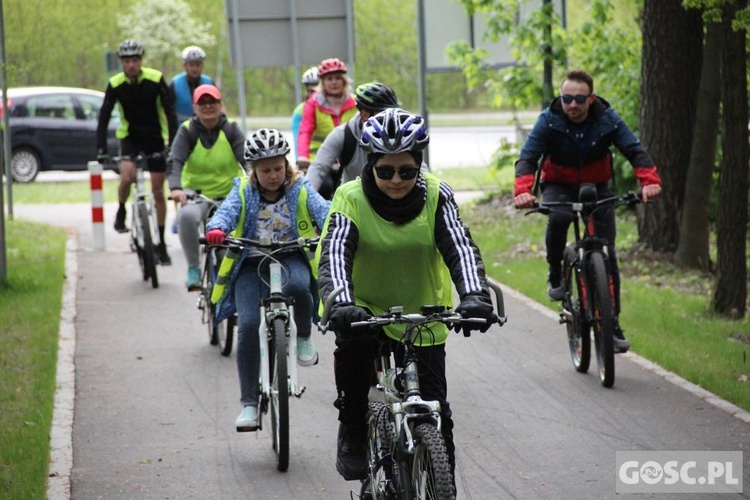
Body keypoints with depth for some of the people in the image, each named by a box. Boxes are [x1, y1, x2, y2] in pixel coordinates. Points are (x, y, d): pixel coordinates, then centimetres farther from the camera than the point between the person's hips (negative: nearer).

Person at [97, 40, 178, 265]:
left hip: (155, 138, 0)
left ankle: (161, 243, 11)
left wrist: (173, 143, -25)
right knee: (127, 175, -28)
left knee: (158, 192, 1)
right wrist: (101, 150, -22)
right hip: (130, 136, 0)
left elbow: (170, 111, -15)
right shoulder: (115, 84, -13)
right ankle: (121, 213, 1)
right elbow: (104, 117, -12)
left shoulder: (155, 79, -15)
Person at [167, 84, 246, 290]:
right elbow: (175, 161, -18)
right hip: (196, 192, -1)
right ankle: (193, 269, -16)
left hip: (229, 193, 1)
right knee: (187, 216, -34)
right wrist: (175, 188, -38)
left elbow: (247, 158, -16)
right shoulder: (187, 131, -5)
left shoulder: (231, 130, -4)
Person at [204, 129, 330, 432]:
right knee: (248, 325, -18)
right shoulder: (244, 192, 4)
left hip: (291, 258, -1)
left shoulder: (300, 190, 2)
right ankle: (249, 404, -8)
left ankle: (304, 337, -6)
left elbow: (323, 210, -15)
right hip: (251, 263, 1)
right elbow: (227, 211, -15)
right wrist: (216, 229, -40)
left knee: (295, 286, -38)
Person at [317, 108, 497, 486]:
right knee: (352, 342, -34)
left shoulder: (436, 197, -11)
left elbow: (460, 247, -23)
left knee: (435, 413, -5)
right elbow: (335, 254, -28)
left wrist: (474, 295, -43)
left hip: (423, 316, 1)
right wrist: (340, 303, -48)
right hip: (367, 309, -1)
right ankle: (352, 436, -14)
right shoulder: (351, 198, -15)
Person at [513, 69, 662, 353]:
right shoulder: (548, 120, -20)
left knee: (607, 254, -7)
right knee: (558, 218, -37)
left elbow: (634, 150, -22)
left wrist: (649, 180, -41)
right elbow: (527, 158, -27)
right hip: (559, 186, -1)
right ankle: (555, 275, -11)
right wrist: (522, 190, -46)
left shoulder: (607, 119, -17)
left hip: (597, 187, 2)